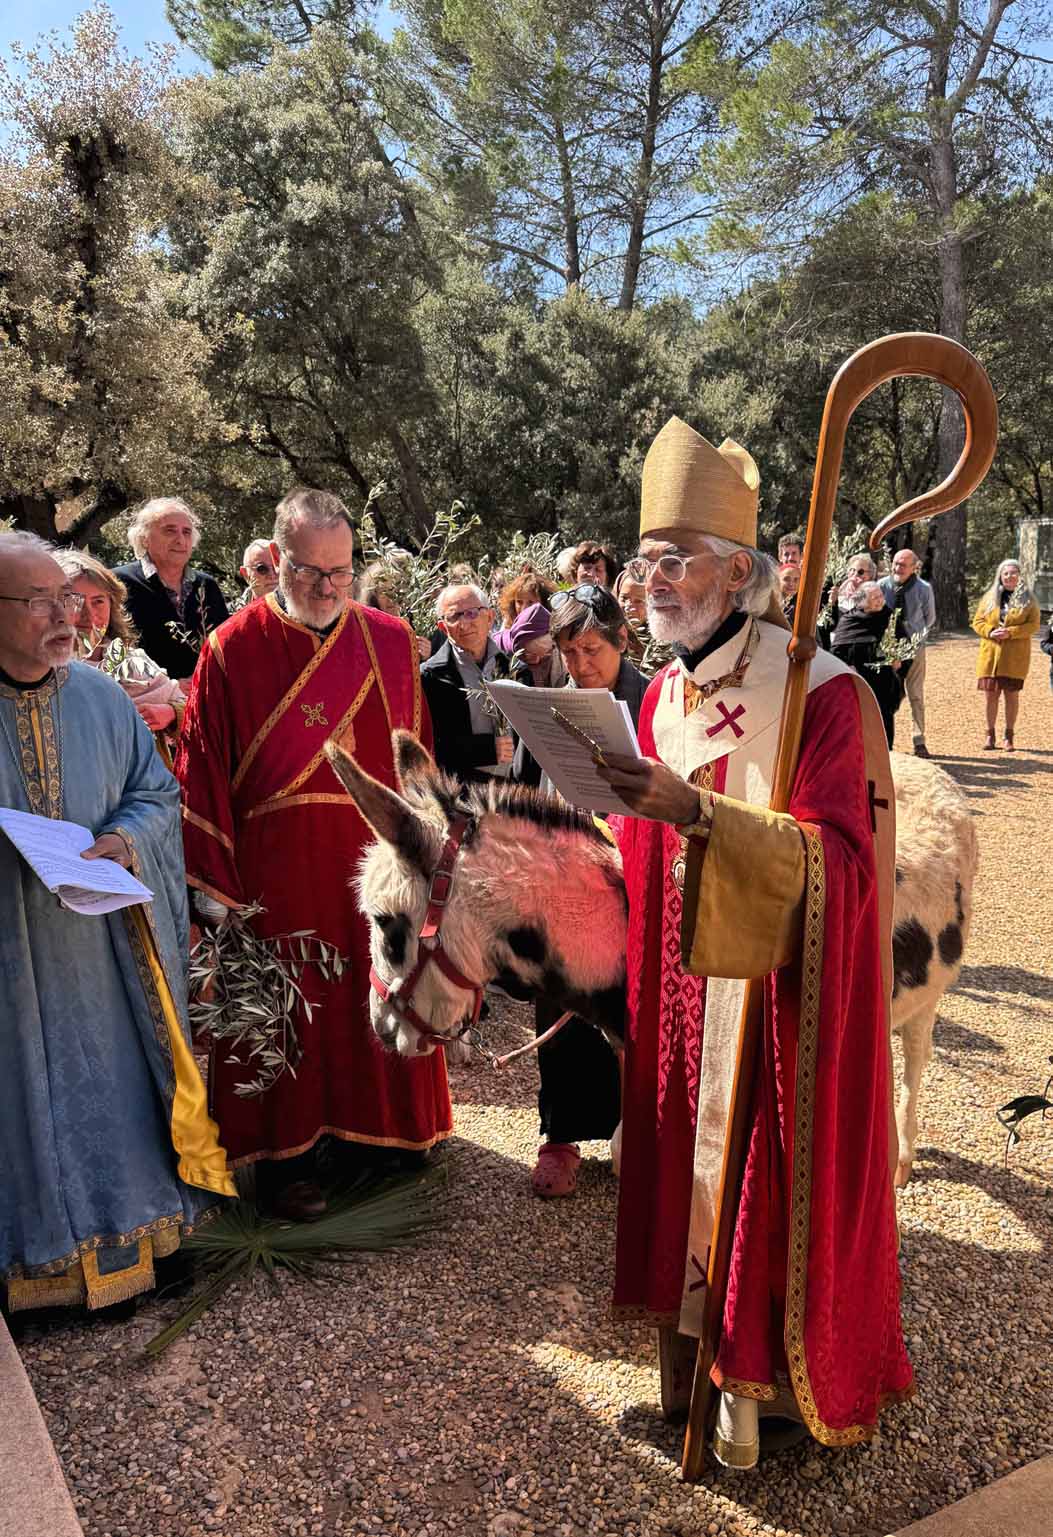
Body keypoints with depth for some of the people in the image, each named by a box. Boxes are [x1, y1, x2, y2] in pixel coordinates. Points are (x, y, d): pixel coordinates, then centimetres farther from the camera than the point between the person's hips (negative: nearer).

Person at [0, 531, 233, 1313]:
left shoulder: (99, 695, 0)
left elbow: (157, 791, 7)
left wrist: (125, 840, -13)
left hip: (100, 943, 3)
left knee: (112, 1078, 16)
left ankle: (125, 1214, 37)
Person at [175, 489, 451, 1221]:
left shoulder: (391, 641, 3)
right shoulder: (233, 649, -5)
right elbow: (203, 770, -5)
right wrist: (213, 883, -10)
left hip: (376, 861, 3)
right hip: (277, 870, -2)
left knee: (377, 994, 13)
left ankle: (376, 1123, 35)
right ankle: (285, 1154, 25)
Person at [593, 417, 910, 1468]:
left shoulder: (822, 692, -15)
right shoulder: (664, 695, 5)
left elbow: (837, 860, -23)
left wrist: (698, 812, -33)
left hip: (778, 990, -6)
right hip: (681, 988, 6)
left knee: (766, 1173, 8)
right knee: (686, 1161, 15)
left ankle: (763, 1376, 31)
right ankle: (695, 1357, 36)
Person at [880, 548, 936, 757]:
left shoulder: (924, 589, -5)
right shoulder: (882, 585, -5)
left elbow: (930, 621, 8)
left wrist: (919, 640, 0)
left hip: (914, 647, 0)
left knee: (916, 695, 3)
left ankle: (919, 742, 9)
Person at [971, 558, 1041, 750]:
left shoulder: (1027, 599, 3)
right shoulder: (989, 597, 9)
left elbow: (1034, 624, -4)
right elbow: (977, 621, 9)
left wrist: (1010, 632, -17)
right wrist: (990, 631, -12)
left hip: (1015, 656, -2)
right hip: (990, 654, 2)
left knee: (1011, 695, 1)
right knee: (991, 695, 3)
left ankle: (1009, 736, 11)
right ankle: (990, 734, 14)